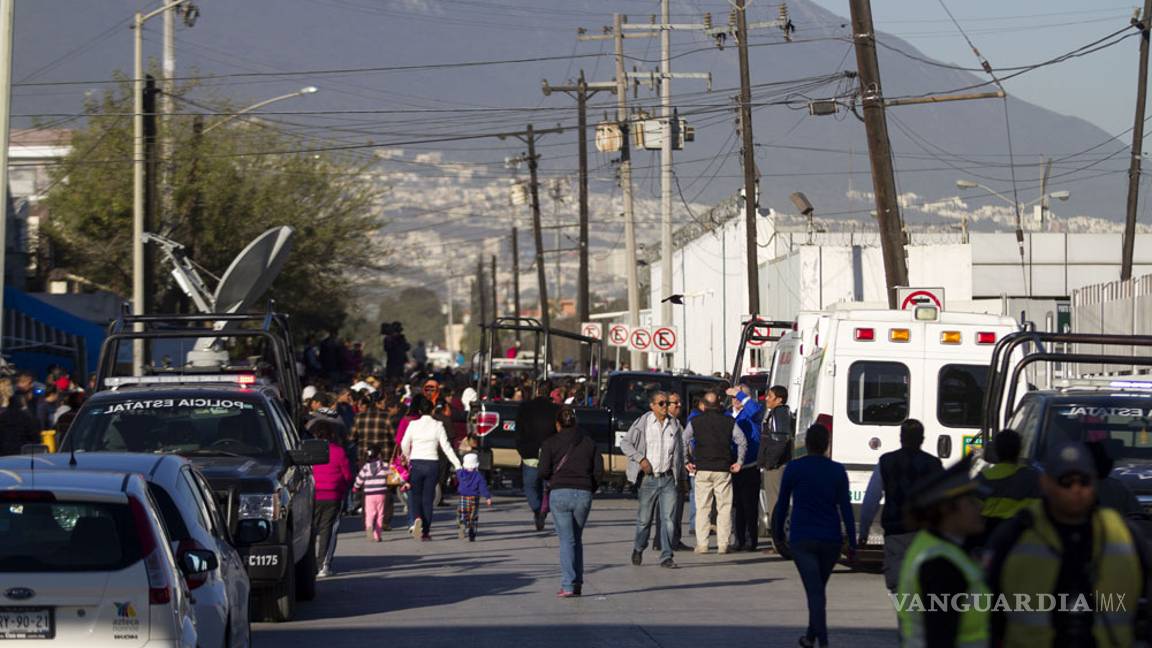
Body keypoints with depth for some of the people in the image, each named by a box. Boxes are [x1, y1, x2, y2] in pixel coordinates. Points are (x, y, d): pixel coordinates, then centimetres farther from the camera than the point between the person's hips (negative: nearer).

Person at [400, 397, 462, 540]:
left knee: (416, 496, 11)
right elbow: (446, 447, -5)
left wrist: (408, 458, 20)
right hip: (432, 463, 0)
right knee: (428, 498, 8)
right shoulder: (437, 425, -3)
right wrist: (457, 464, -1)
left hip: (416, 463, 0)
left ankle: (418, 518, -19)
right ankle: (426, 531, 8)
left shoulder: (413, 425, -2)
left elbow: (404, 445, 0)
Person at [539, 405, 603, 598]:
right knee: (577, 539, 15)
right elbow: (599, 470, 5)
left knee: (566, 540, -2)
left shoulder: (550, 443, 2)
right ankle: (577, 584, 13)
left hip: (560, 493, -3)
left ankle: (568, 585, -11)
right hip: (583, 494, 3)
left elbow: (544, 471, -5)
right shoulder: (588, 442, 11)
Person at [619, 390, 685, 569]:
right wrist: (641, 459, -12)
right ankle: (638, 548, 30)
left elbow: (680, 451, 17)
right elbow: (625, 443, 1)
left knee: (668, 518, -6)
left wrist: (680, 474, 13)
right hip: (648, 479, -2)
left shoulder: (674, 425, 8)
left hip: (668, 479, 2)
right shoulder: (643, 423, -2)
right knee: (644, 518, 6)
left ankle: (666, 556, -2)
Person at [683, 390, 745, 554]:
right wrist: (739, 462, 5)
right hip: (723, 470, 0)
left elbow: (684, 442, 0)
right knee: (724, 508, 3)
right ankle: (723, 544, -2)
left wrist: (687, 461, 5)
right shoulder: (729, 422, 3)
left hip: (702, 469, 0)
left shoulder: (695, 421, 4)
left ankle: (701, 544, -1)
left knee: (702, 508, 4)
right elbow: (742, 442, -1)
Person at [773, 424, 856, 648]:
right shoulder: (837, 471, 0)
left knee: (814, 590, -8)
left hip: (802, 538, -3)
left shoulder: (794, 468, -4)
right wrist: (852, 544, 2)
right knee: (819, 589, 20)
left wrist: (779, 531, 19)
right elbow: (846, 509, -1)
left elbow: (782, 503, 4)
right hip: (830, 539, 3)